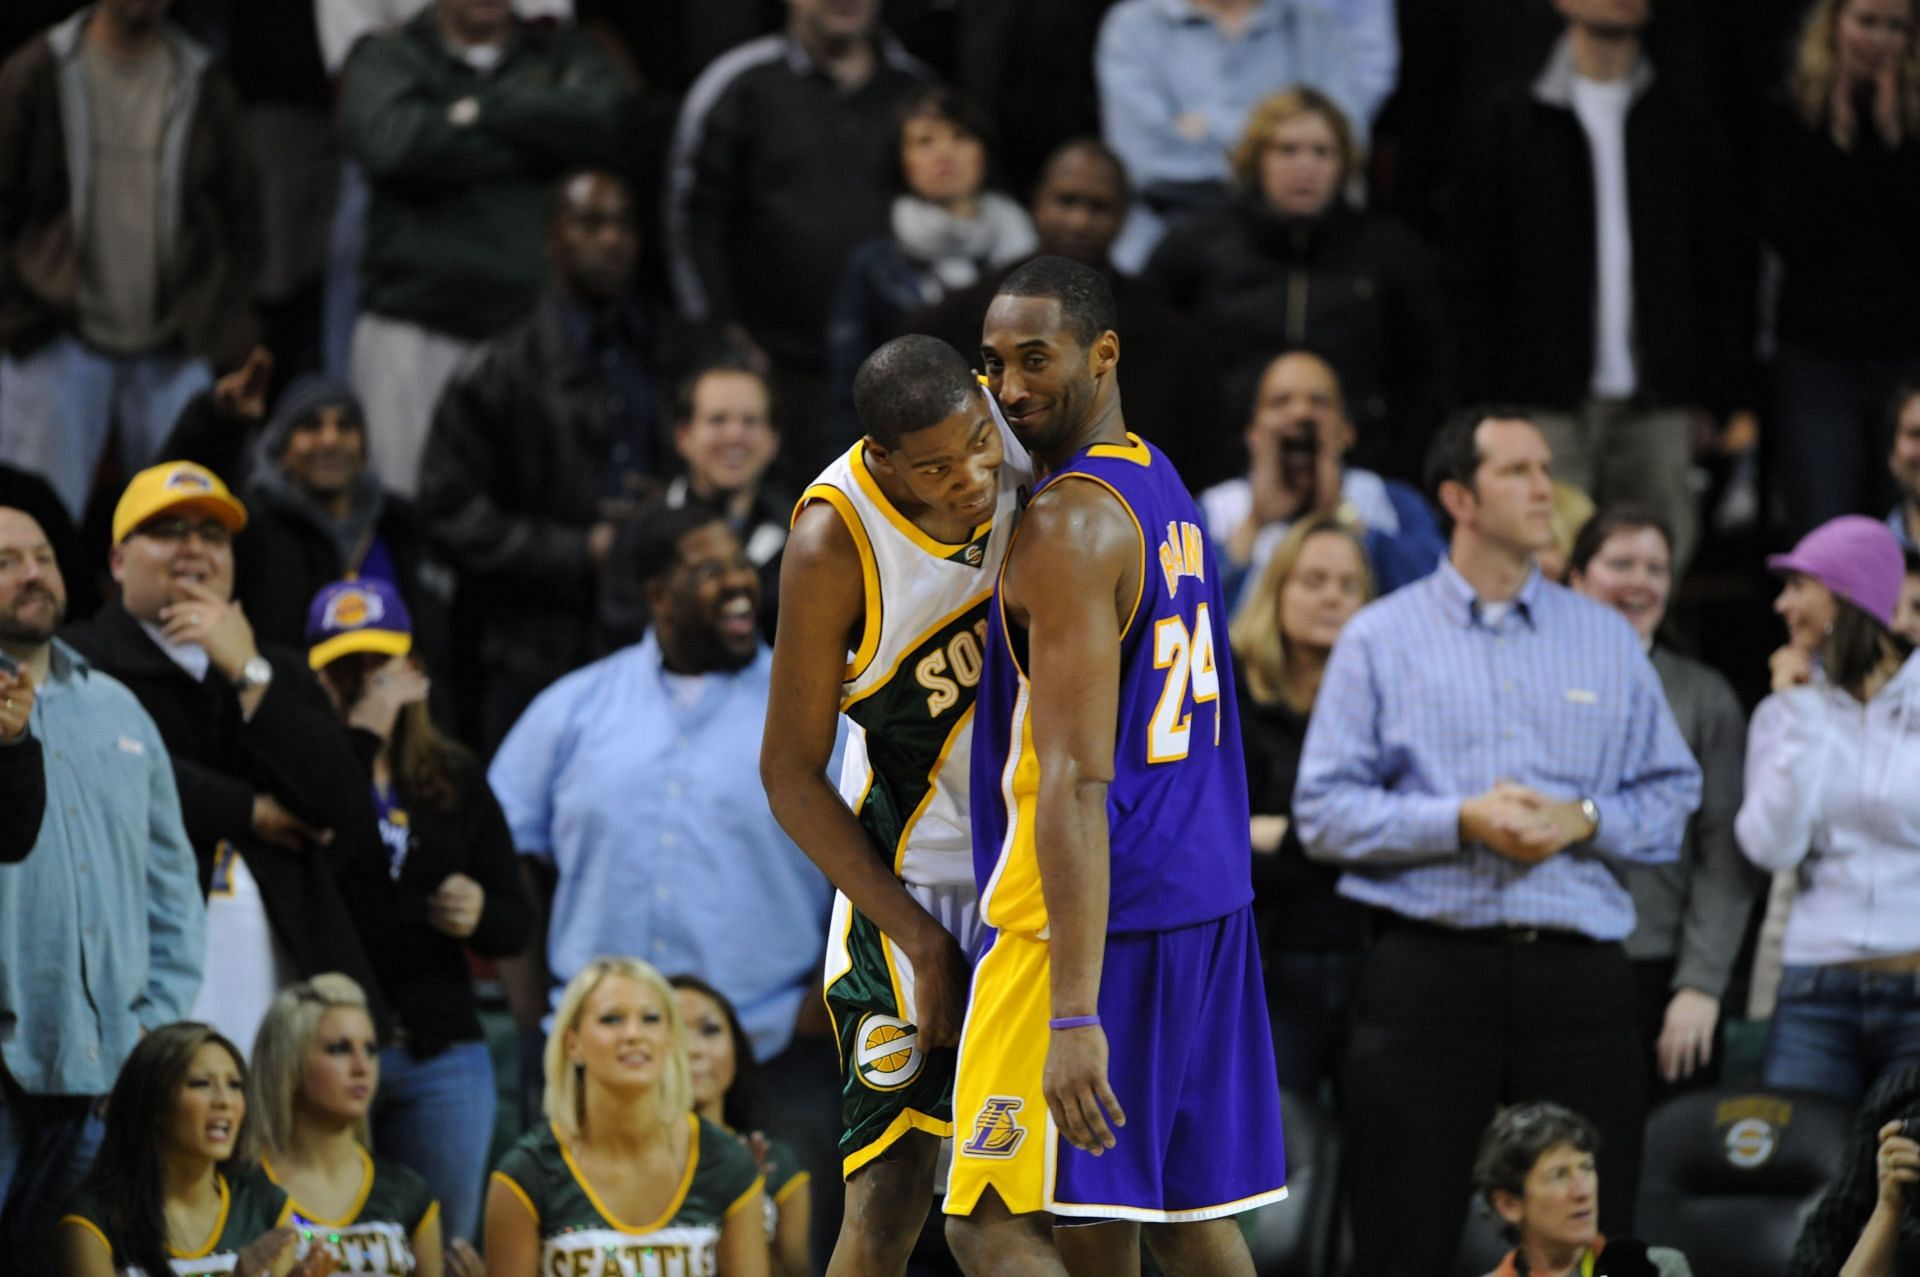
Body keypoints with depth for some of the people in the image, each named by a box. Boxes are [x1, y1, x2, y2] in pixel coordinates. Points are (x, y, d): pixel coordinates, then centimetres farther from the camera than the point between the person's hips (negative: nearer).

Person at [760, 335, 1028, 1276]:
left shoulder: (1024, 436, -12)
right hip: (918, 872, -5)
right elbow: (790, 775, -16)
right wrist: (922, 940, -17)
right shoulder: (835, 545, -25)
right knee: (891, 1196, -10)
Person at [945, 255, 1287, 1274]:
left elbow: (1077, 783, -23)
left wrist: (1075, 1013, -27)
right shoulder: (1163, 488, 13)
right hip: (1207, 900, 10)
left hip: (1101, 919, -10)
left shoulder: (1070, 523, -16)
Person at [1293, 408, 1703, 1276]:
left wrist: (1584, 821, -8)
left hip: (1577, 970, 2)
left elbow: (1672, 798, 12)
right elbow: (1324, 812, 0)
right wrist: (1461, 822, -12)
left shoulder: (1608, 641, 14)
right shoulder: (1380, 639, 6)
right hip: (1432, 969, -2)